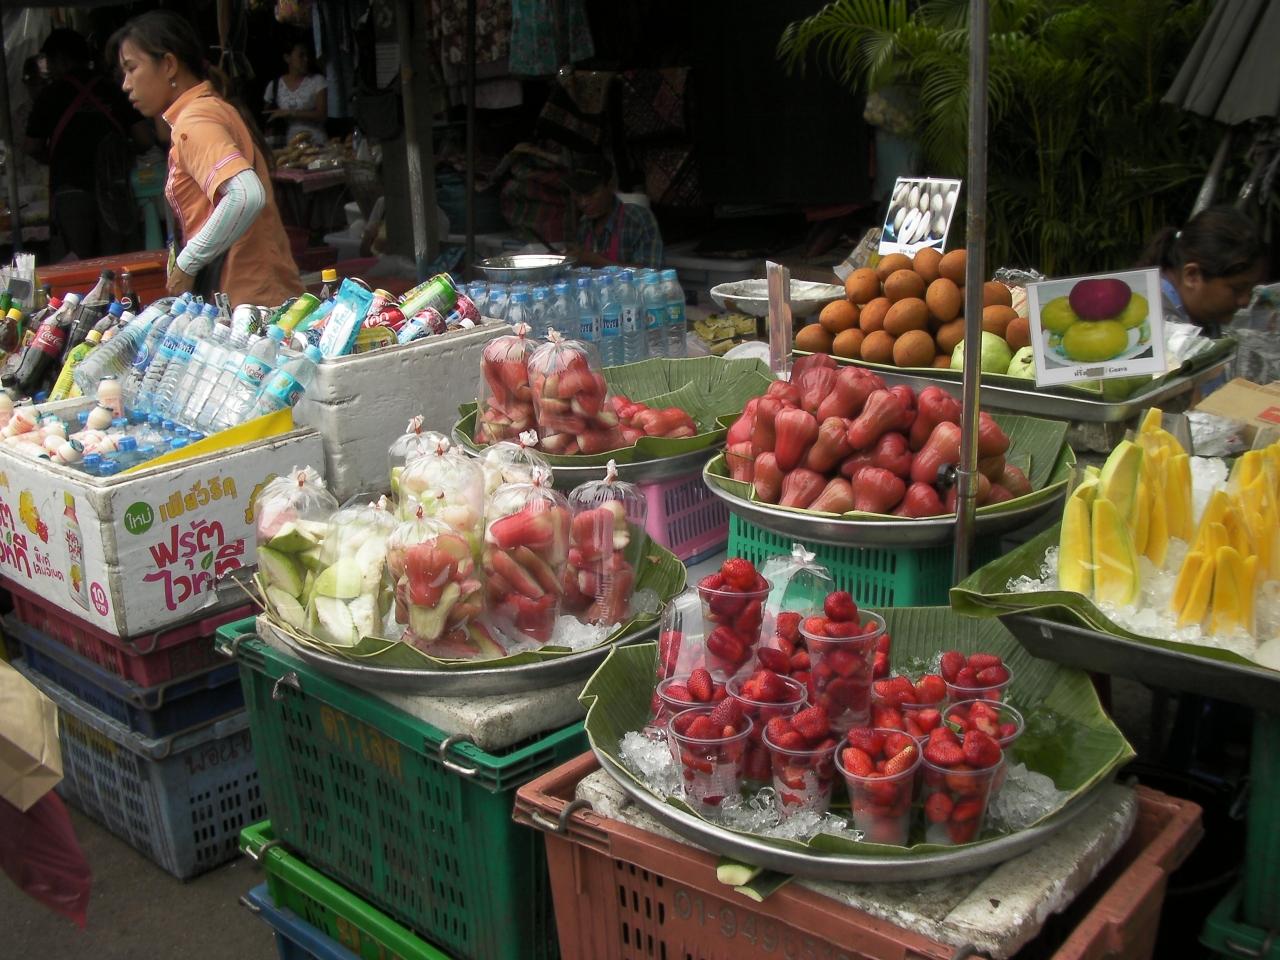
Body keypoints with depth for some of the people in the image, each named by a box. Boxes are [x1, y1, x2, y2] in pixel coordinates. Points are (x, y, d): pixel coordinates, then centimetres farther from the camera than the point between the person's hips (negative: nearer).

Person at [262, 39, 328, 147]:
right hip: (287, 145, 1)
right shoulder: (274, 86, 9)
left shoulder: (317, 81, 4)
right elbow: (269, 120, 16)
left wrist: (289, 112, -9)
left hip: (315, 144, -1)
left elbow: (321, 114, -5)